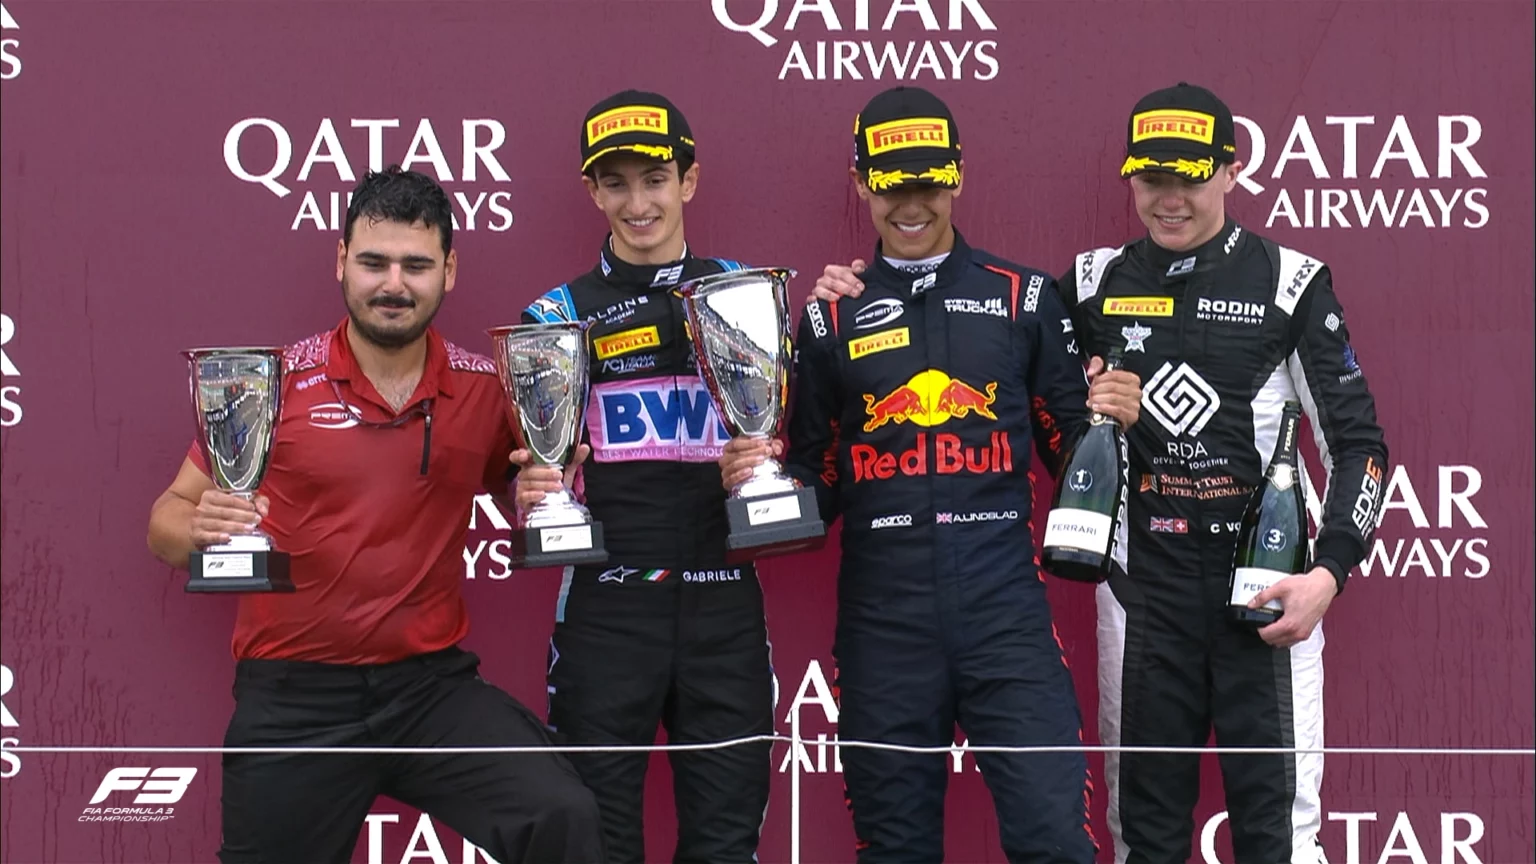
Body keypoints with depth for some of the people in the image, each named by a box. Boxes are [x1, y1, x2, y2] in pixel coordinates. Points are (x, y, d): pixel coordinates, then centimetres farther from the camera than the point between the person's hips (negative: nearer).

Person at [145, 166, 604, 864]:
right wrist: (198, 529, -20)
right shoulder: (279, 382, -4)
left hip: (432, 683, 1)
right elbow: (169, 517, 3)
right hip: (293, 701, 0)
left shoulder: (483, 387, 2)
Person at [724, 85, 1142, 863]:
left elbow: (1070, 449, 11)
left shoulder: (1024, 297, 8)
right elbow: (817, 480, 13)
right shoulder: (831, 317, 10)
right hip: (883, 619, 1)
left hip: (1003, 604, -1)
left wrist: (1110, 419, -10)